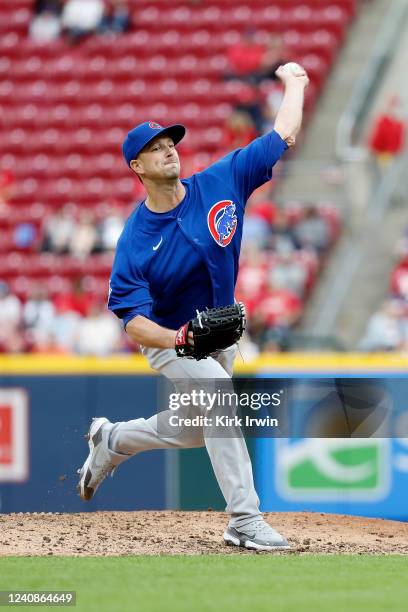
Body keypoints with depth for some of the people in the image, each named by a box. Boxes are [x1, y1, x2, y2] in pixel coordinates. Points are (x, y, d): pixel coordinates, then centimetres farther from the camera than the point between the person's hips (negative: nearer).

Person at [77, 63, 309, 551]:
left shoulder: (220, 183, -16)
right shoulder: (135, 240, -24)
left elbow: (283, 136, -8)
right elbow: (132, 320, -26)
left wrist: (294, 84, 0)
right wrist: (180, 339, -44)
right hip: (167, 339, -5)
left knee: (199, 430, 18)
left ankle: (113, 440, 42)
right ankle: (245, 520, -25)